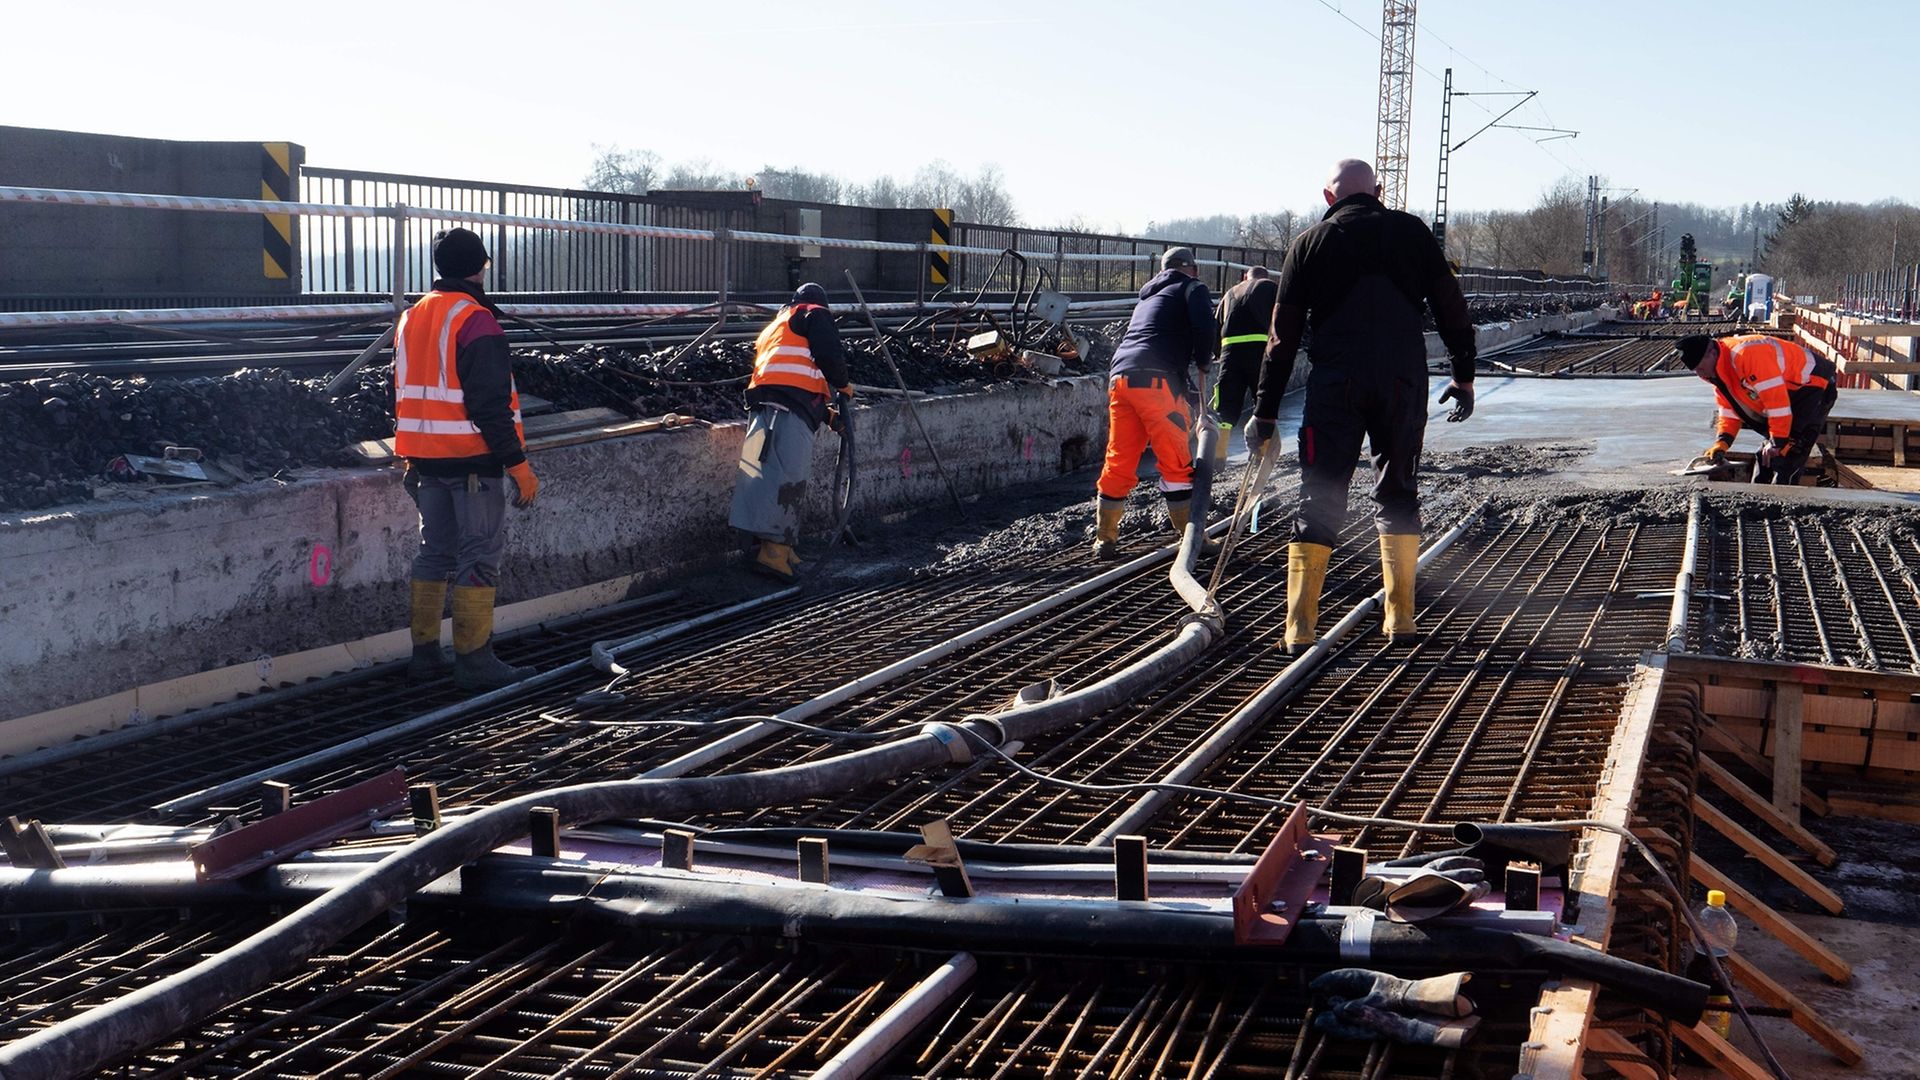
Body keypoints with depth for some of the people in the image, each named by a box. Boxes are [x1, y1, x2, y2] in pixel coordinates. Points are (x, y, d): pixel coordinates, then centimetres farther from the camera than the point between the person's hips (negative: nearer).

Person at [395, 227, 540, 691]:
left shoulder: (412, 318, 13)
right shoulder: (475, 321, -15)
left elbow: (403, 393, 19)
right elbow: (491, 403, -20)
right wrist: (517, 462, -16)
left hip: (426, 457, 8)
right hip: (473, 459, -8)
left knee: (435, 550, 15)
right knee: (480, 556, -4)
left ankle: (425, 653, 19)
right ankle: (475, 661, -3)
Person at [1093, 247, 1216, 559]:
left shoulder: (1148, 297, 34)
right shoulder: (1191, 288, 12)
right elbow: (1204, 328, -5)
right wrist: (1203, 363, 12)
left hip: (1120, 376, 7)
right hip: (1156, 380, -7)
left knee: (1119, 462, 11)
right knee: (1176, 462, -1)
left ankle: (1105, 539, 14)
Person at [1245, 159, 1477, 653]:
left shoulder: (1310, 243, 7)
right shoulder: (1412, 232, 9)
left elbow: (1284, 334, 5)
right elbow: (1451, 307, 7)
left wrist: (1265, 413, 6)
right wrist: (1464, 374, 17)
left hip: (1335, 384, -1)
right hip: (1403, 382, 1)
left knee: (1319, 501, 2)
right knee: (1398, 496, 14)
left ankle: (1300, 626, -3)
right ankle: (1400, 617, 13)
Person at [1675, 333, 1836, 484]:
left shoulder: (1746, 354, -30)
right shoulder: (1718, 372, 3)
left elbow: (1776, 398, -31)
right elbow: (1729, 411, 7)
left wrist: (1777, 442, -25)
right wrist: (1721, 443, -10)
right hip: (1792, 395, 10)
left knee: (1786, 460, -18)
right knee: (1765, 459, 11)